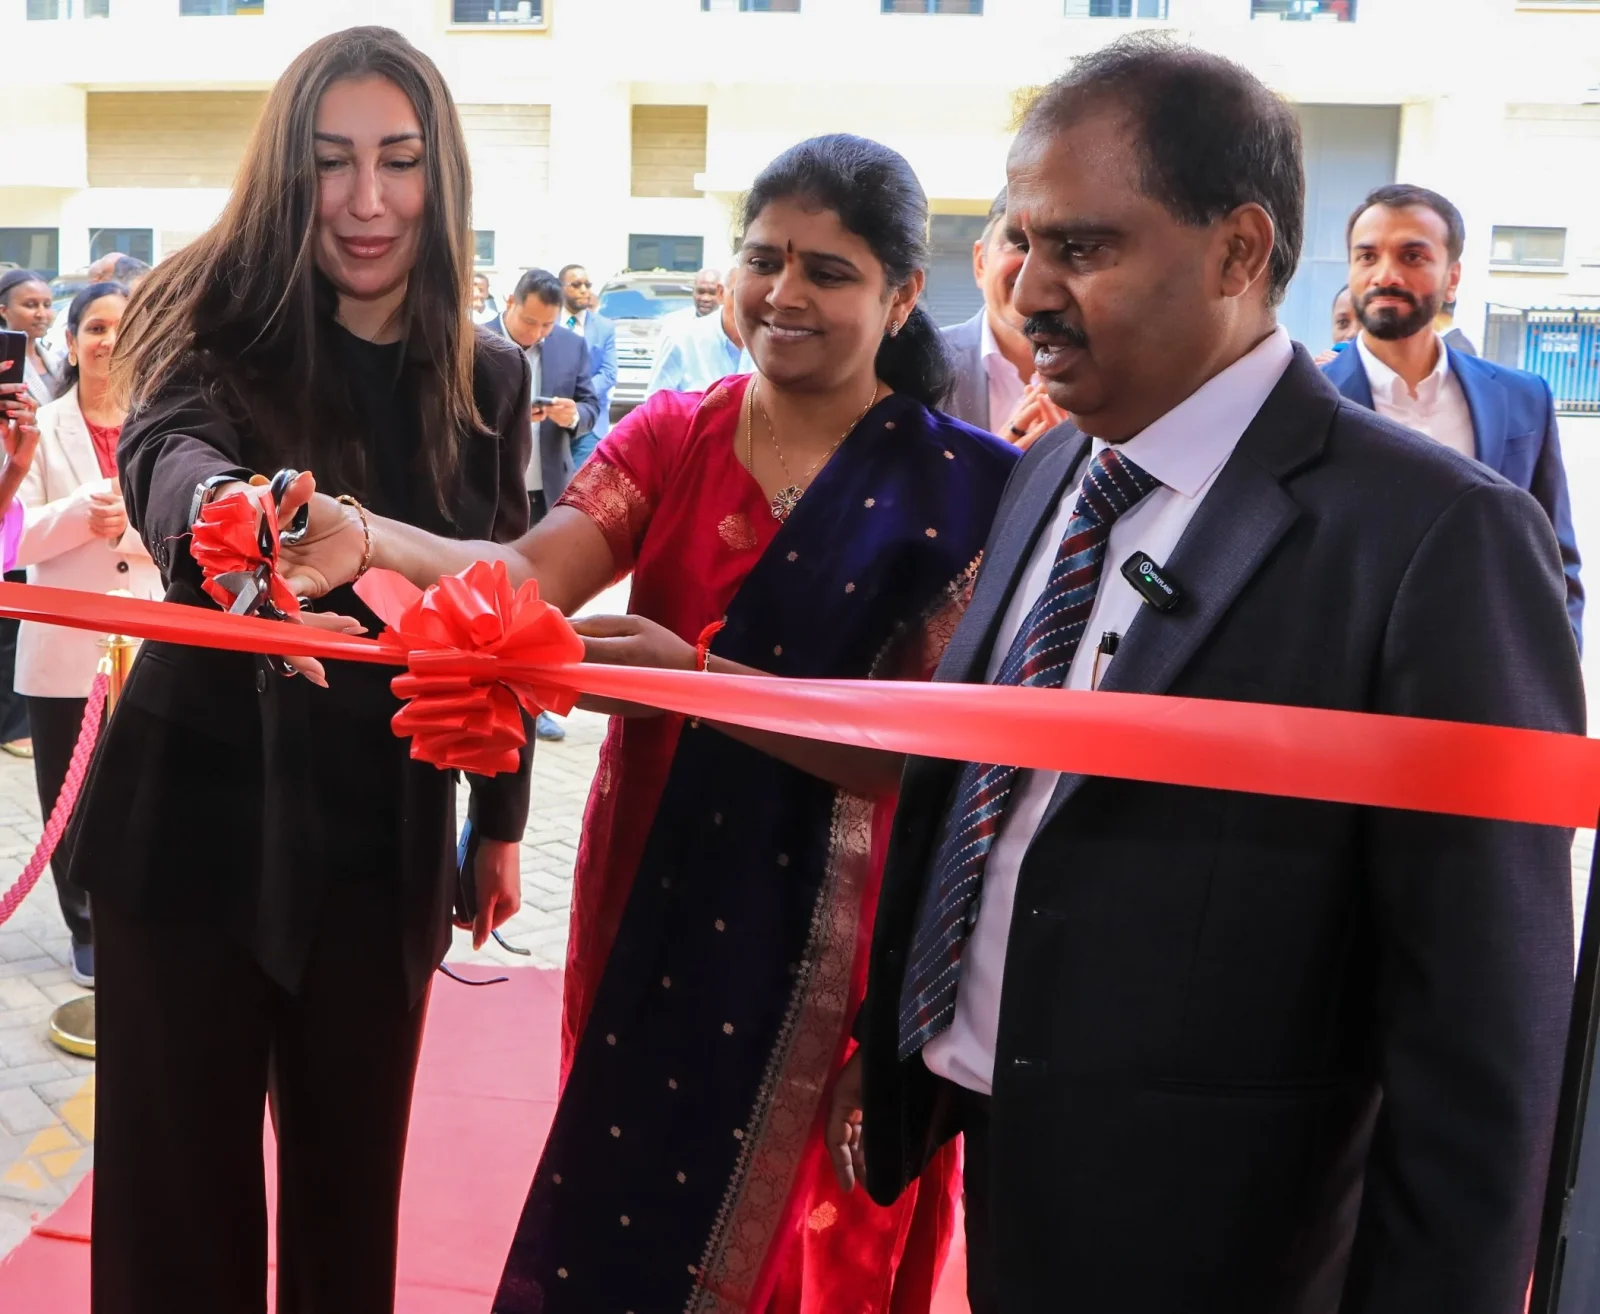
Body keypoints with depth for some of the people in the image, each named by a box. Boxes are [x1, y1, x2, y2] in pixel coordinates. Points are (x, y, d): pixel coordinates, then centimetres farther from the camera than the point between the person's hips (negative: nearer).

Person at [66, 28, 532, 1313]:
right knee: (177, 1181, 9)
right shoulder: (222, 328, -8)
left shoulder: (489, 380, 1)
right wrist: (231, 513, -54)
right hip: (198, 818, -2)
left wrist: (501, 819, 11)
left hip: (384, 843, 2)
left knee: (352, 1174, 14)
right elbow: (164, 452, -30)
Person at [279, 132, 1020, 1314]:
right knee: (614, 1218, 17)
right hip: (652, 895, 4)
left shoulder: (958, 484, -10)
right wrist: (366, 540, -32)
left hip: (828, 930, -3)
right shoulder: (672, 436, 3)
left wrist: (696, 676, -29)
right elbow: (533, 574, -13)